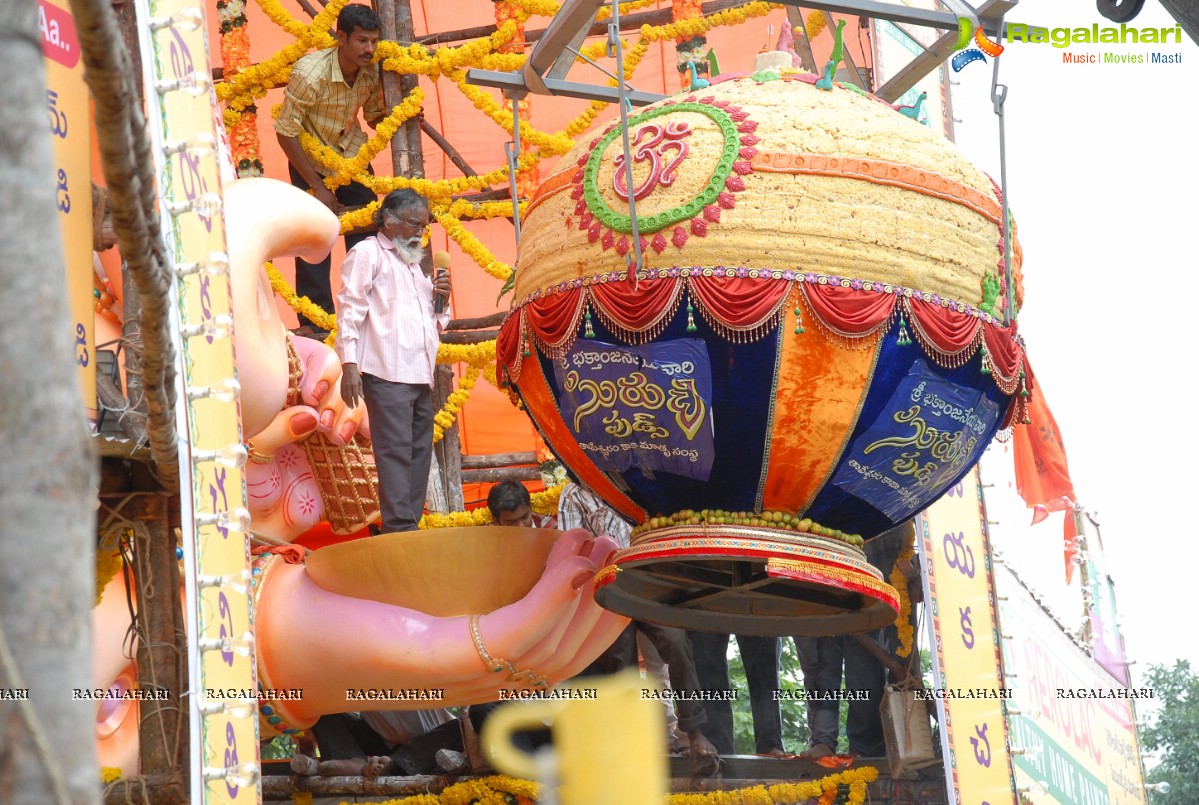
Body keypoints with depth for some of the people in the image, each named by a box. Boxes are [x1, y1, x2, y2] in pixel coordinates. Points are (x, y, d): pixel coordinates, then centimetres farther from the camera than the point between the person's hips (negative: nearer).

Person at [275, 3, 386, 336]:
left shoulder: (372, 72, -14)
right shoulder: (310, 73, -30)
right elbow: (286, 132, -24)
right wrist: (318, 187, -21)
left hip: (352, 155, 4)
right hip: (310, 159, -4)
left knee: (367, 234, 1)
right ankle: (313, 321, -1)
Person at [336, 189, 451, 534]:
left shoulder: (413, 263, 26)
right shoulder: (367, 253, 2)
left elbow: (437, 322, 30)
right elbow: (350, 308, -8)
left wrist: (440, 298, 8)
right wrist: (349, 364, -17)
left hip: (420, 376, 8)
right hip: (387, 375, -8)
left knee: (419, 453, 5)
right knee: (395, 452, -13)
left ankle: (410, 526, 7)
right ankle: (400, 529, -16)